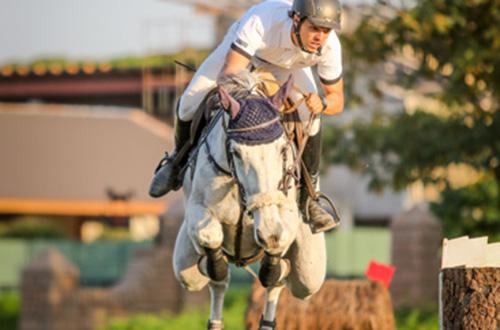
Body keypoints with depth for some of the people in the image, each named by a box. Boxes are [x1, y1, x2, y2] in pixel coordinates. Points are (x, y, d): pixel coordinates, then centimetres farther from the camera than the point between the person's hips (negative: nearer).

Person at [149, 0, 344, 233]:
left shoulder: (329, 45, -37)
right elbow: (228, 76, -52)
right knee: (191, 103, -10)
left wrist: (321, 103, -47)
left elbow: (337, 100, -23)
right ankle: (180, 161, 23)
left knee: (308, 118, -18)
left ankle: (307, 196, 4)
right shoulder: (262, 20, -49)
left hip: (289, 63, 2)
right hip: (241, 49, -2)